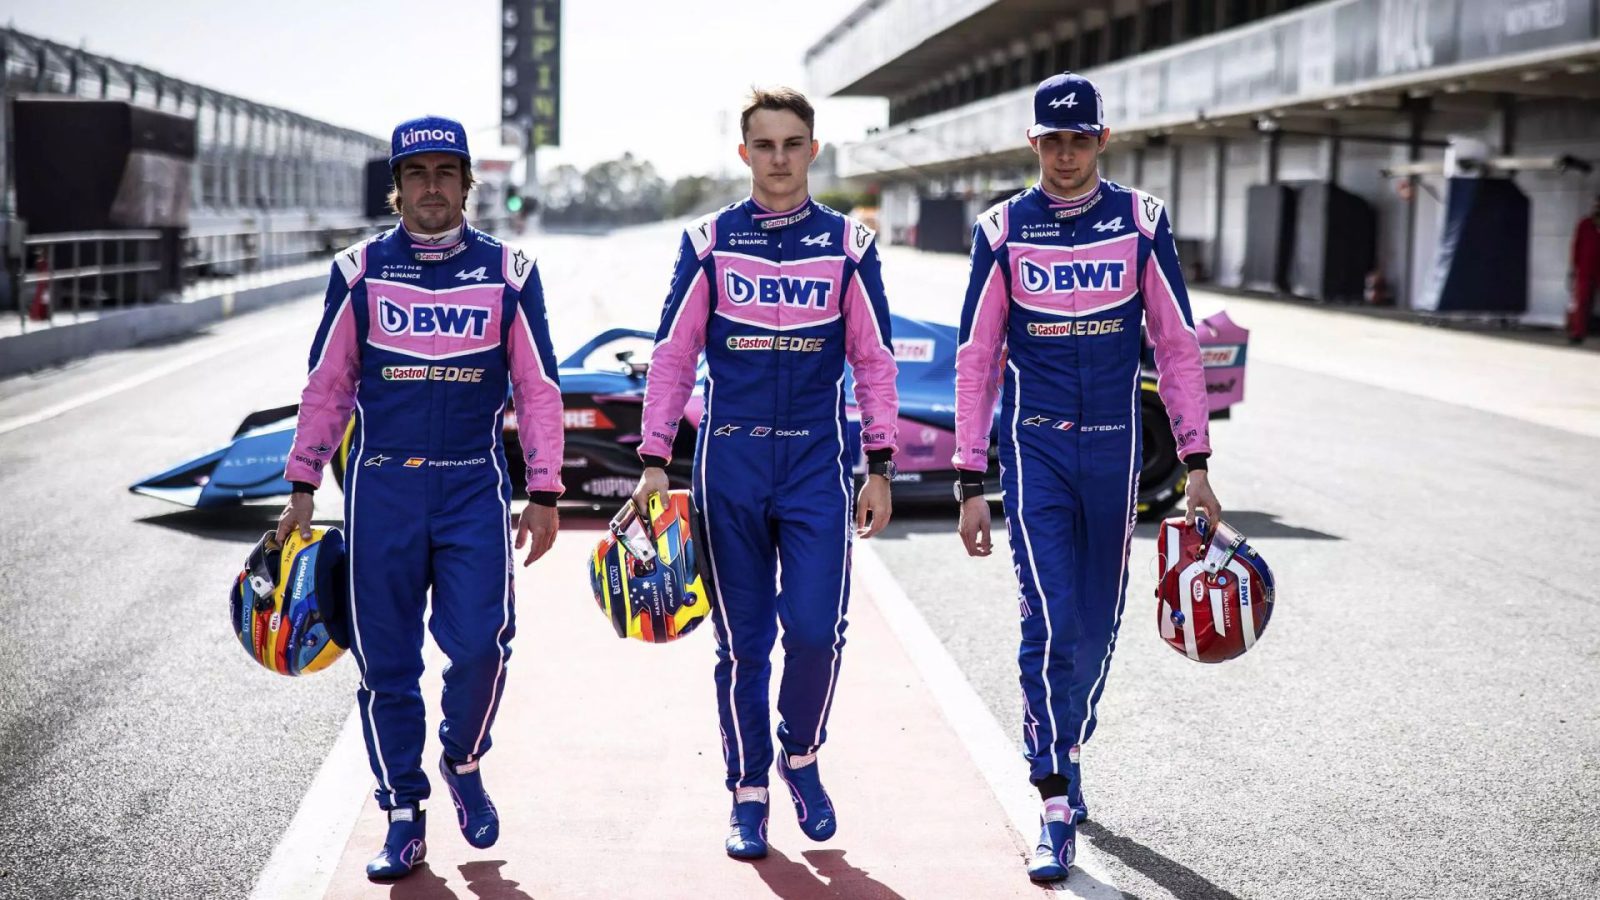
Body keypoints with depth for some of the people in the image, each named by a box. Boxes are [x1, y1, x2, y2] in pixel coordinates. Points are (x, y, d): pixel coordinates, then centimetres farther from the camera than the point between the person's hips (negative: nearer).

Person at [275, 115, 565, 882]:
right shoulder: (359, 271, 4)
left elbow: (538, 388, 5)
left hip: (474, 488, -1)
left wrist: (544, 493, 0)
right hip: (380, 488, 1)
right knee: (386, 661, 3)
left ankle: (463, 761, 17)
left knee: (480, 642, -13)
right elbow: (327, 385, 9)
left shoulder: (508, 271, 2)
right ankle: (404, 818, 18)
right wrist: (302, 487, 7)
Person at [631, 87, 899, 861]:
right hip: (729, 465, 0)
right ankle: (748, 791, 20)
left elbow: (874, 361, 7)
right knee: (741, 642, 5)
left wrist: (879, 466, 1)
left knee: (815, 629, -10)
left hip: (818, 466, 0)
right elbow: (672, 356, 3)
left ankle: (801, 754, 18)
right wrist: (654, 461, -4)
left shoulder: (848, 245, 4)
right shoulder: (708, 243, 3)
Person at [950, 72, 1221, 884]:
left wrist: (1195, 465, -3)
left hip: (1114, 450, 2)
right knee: (1050, 621, -10)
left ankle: (1064, 753, 34)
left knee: (1096, 625, 11)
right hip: (1033, 449, -2)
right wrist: (970, 483, -2)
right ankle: (1056, 810, -6)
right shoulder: (1002, 231, -1)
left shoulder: (1142, 223, 1)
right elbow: (976, 360, 2)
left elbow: (1177, 347, 3)